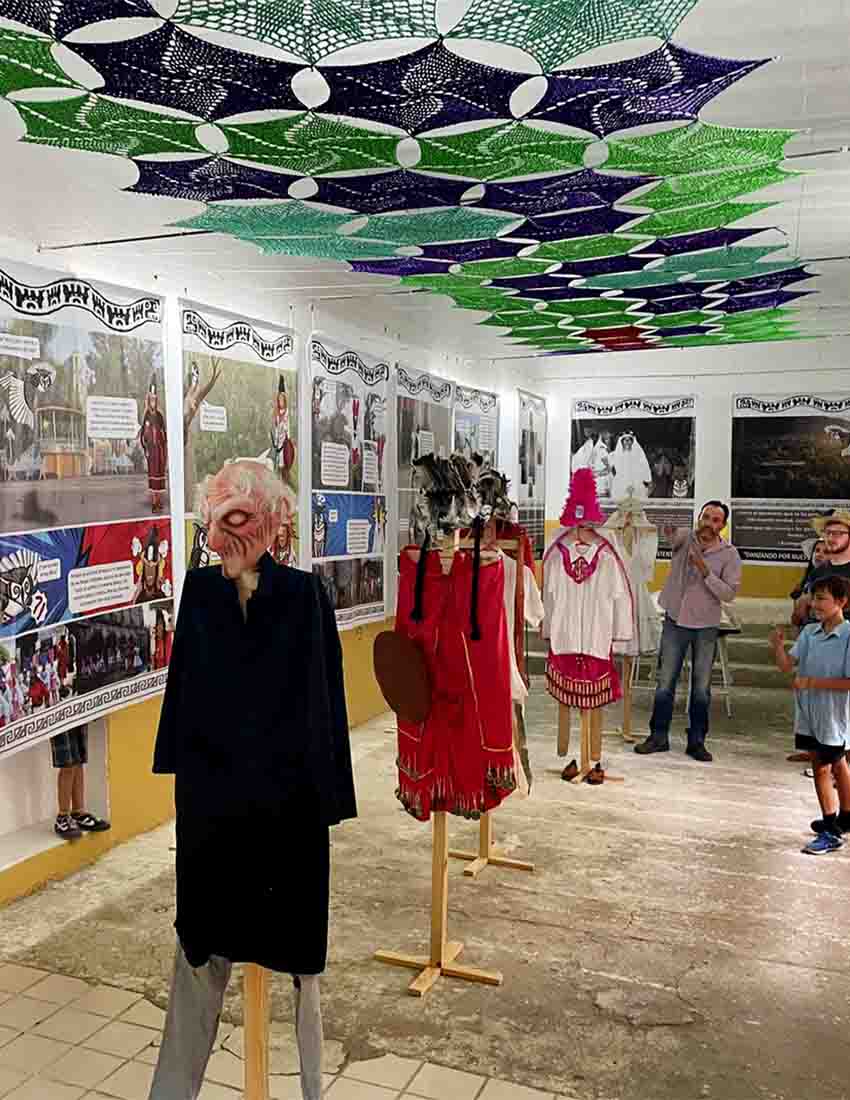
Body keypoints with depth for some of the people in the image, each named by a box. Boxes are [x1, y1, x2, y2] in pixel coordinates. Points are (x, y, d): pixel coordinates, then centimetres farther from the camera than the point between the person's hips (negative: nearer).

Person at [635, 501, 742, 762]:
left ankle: (696, 741, 20)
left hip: (706, 627, 0)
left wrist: (706, 571, -21)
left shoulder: (730, 554, -5)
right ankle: (658, 736, 18)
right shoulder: (685, 538, -3)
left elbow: (729, 594, -11)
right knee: (665, 682, 6)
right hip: (675, 621, 0)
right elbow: (671, 533, -25)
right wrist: (668, 526, -47)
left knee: (702, 687, 7)